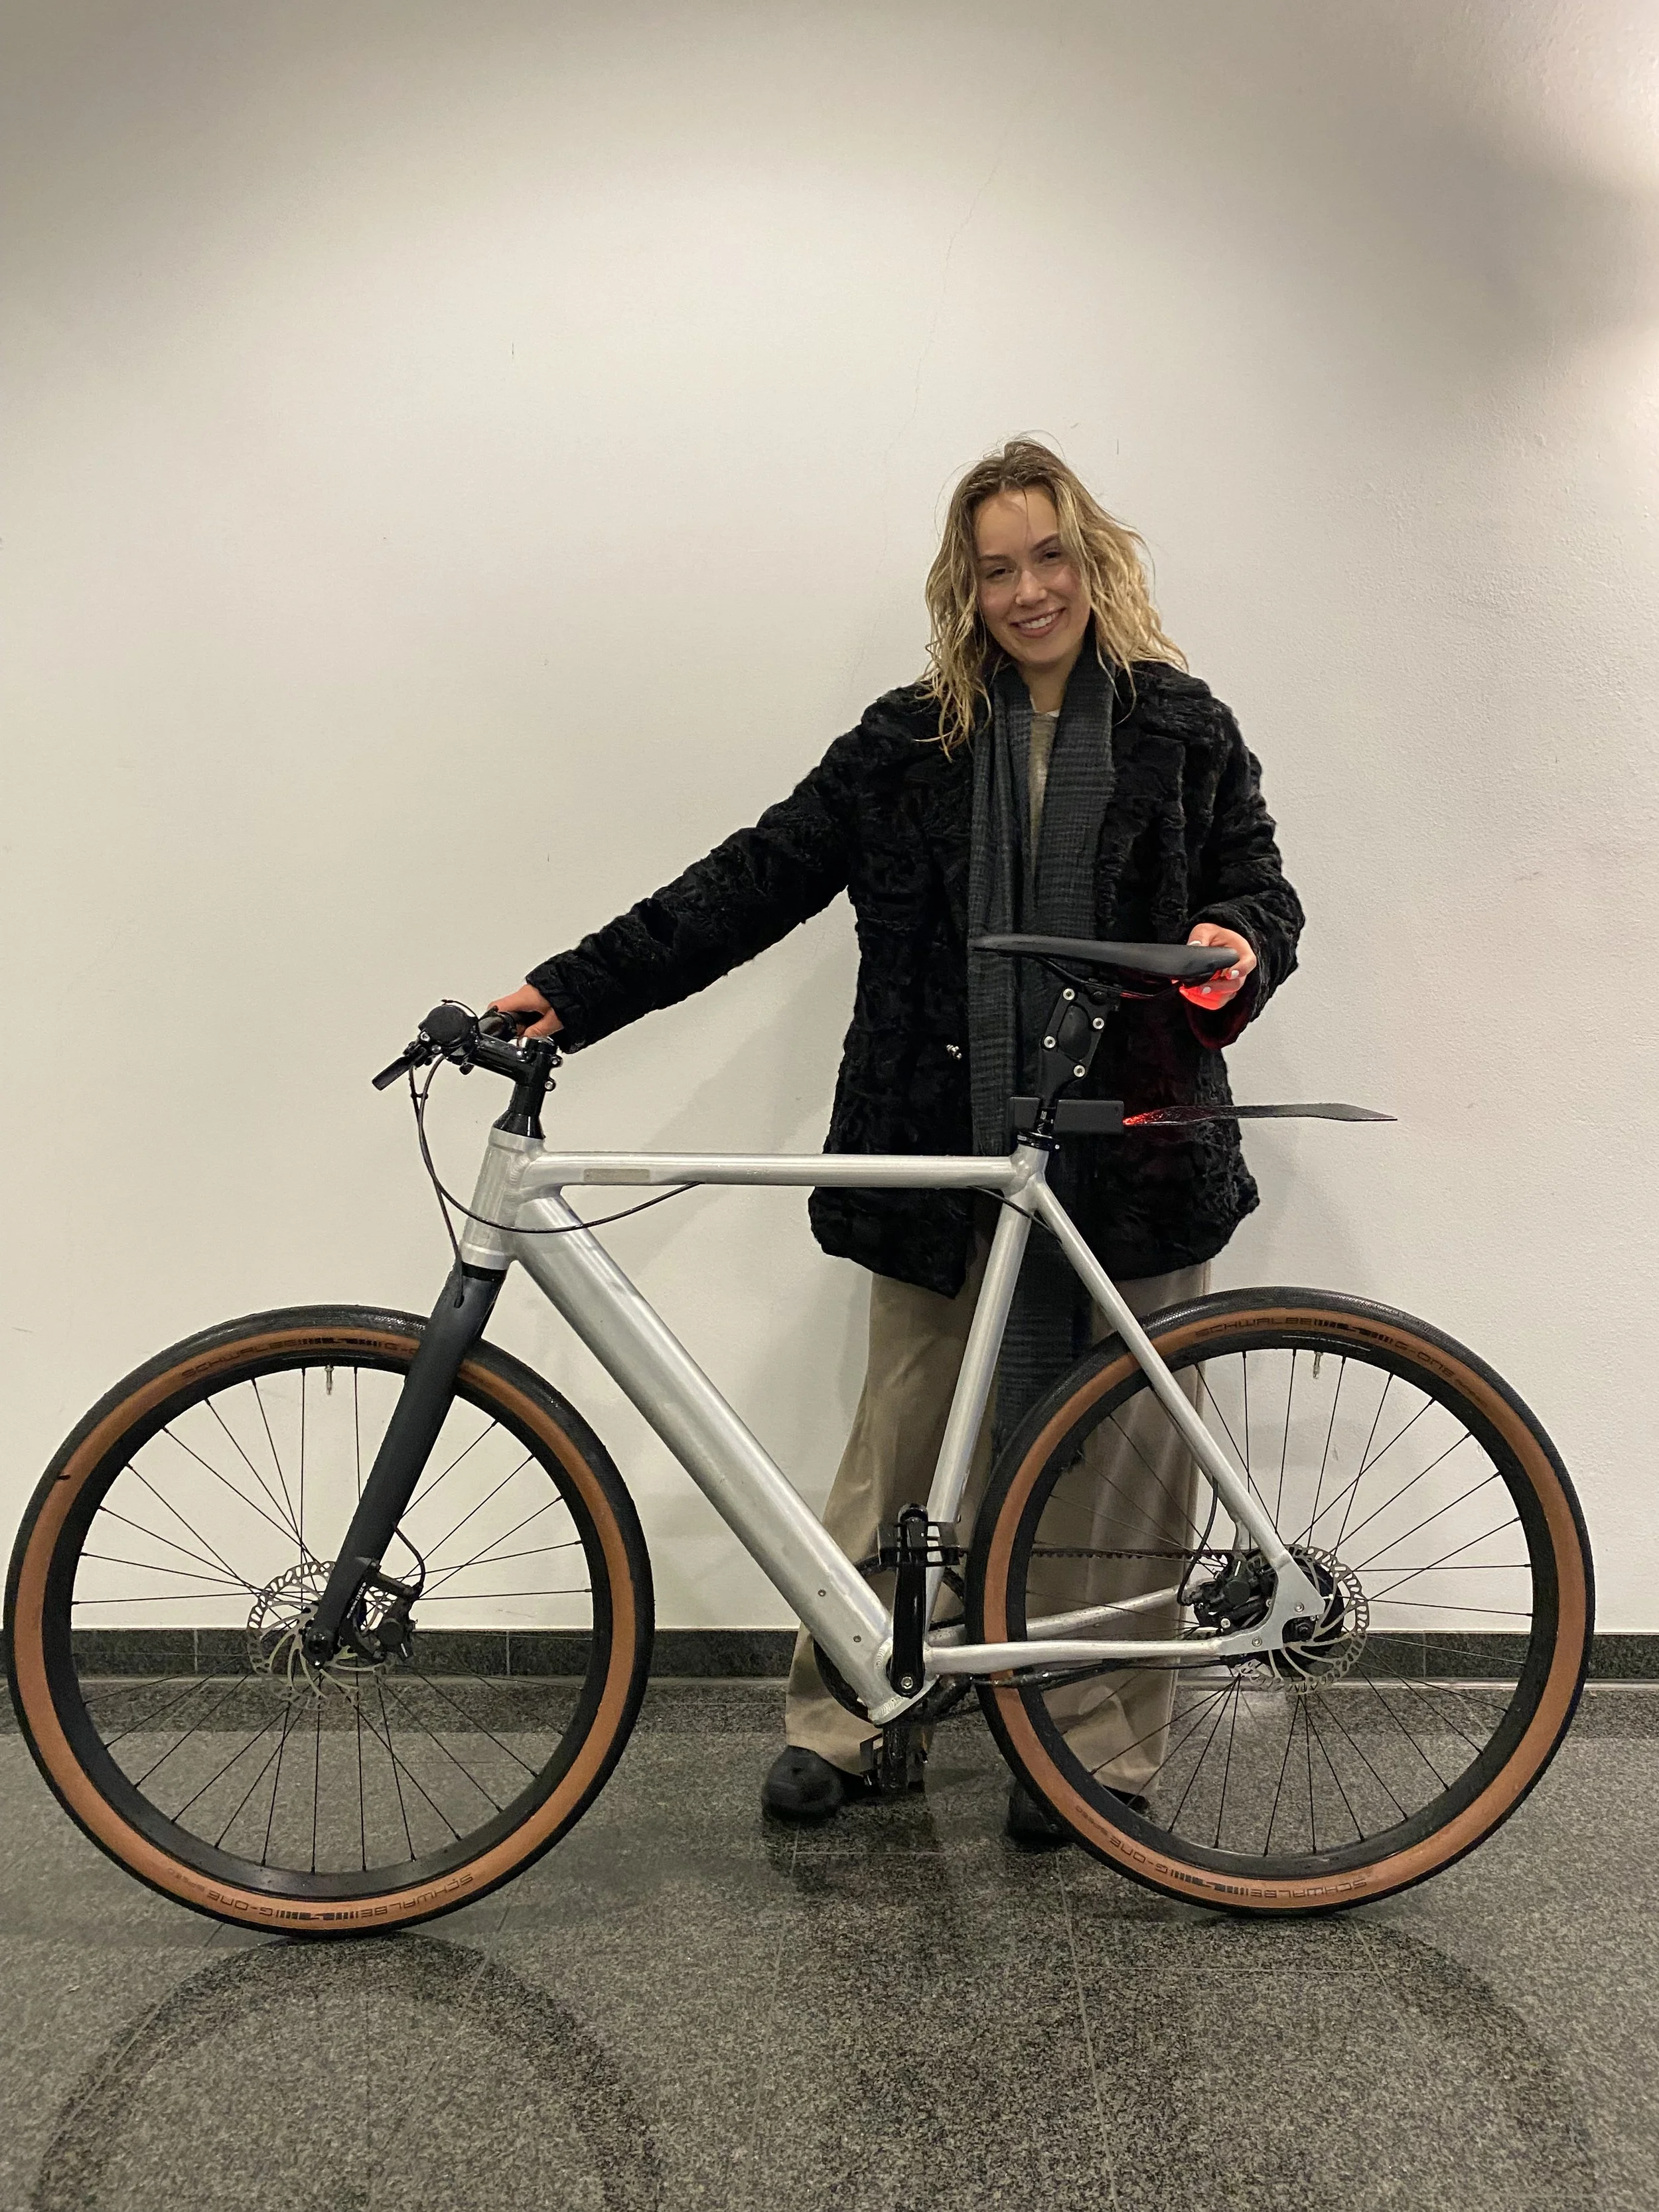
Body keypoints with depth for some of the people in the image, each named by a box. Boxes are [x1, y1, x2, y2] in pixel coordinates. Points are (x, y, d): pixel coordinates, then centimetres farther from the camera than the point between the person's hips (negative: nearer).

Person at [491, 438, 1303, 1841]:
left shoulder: (1182, 728, 7)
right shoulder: (909, 742, 7)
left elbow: (1262, 889, 8)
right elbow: (753, 883, 3)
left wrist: (1238, 944, -18)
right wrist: (570, 993, -5)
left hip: (1138, 1162, 0)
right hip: (951, 1161, 0)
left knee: (1127, 1461, 6)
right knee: (900, 1452, 7)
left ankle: (1104, 1746, 25)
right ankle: (838, 1721, 26)